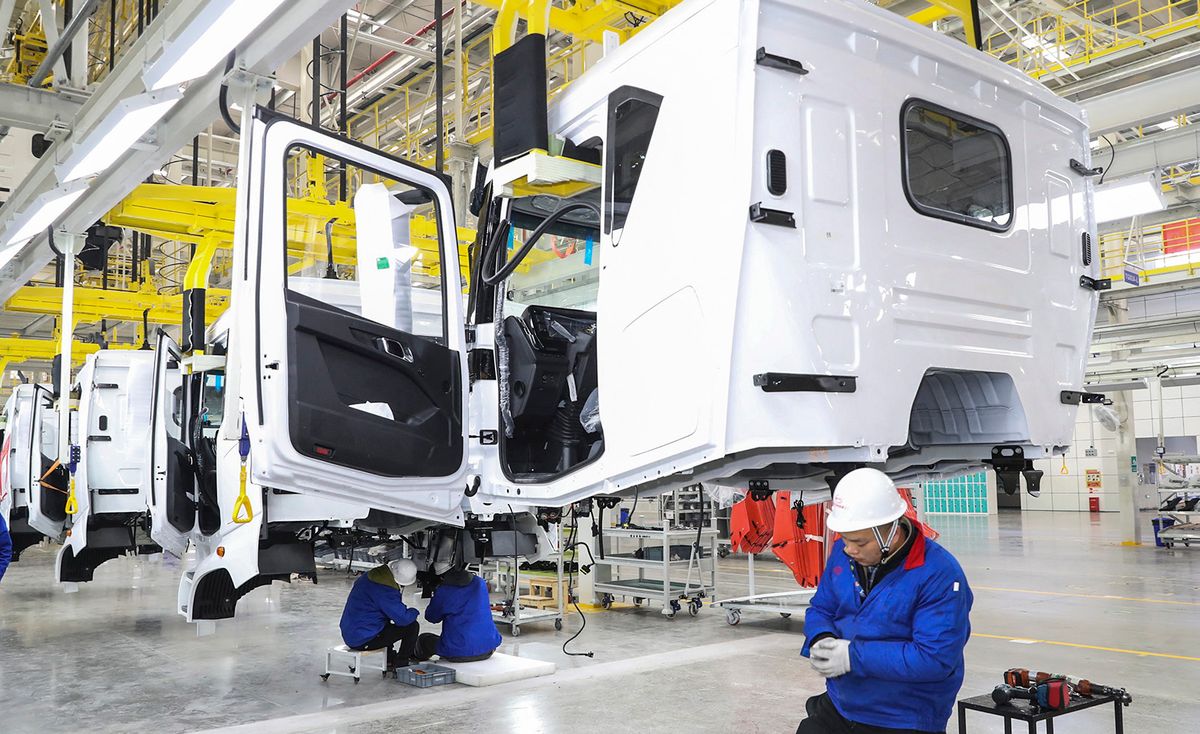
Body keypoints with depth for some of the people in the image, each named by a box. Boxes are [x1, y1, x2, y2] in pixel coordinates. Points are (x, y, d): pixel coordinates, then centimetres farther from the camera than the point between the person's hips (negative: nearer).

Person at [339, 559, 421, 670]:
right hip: (363, 640, -9)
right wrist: (414, 612, 1)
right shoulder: (385, 590, -24)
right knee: (412, 626, -5)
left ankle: (390, 660, 39)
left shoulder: (369, 576, 3)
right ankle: (401, 663, 10)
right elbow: (403, 618, -22)